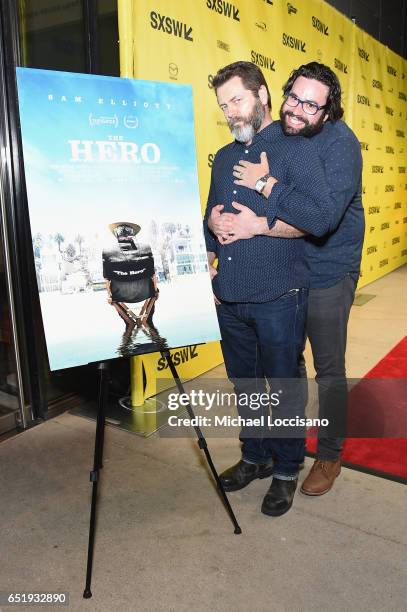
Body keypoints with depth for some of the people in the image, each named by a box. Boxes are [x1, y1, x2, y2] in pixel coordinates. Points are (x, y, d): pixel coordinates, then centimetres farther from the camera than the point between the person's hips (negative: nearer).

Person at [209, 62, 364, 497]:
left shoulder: (340, 143, -17)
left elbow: (323, 217, -31)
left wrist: (266, 183, -31)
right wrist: (216, 216, -23)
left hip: (327, 274, -5)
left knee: (329, 368, 6)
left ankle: (330, 454, 28)